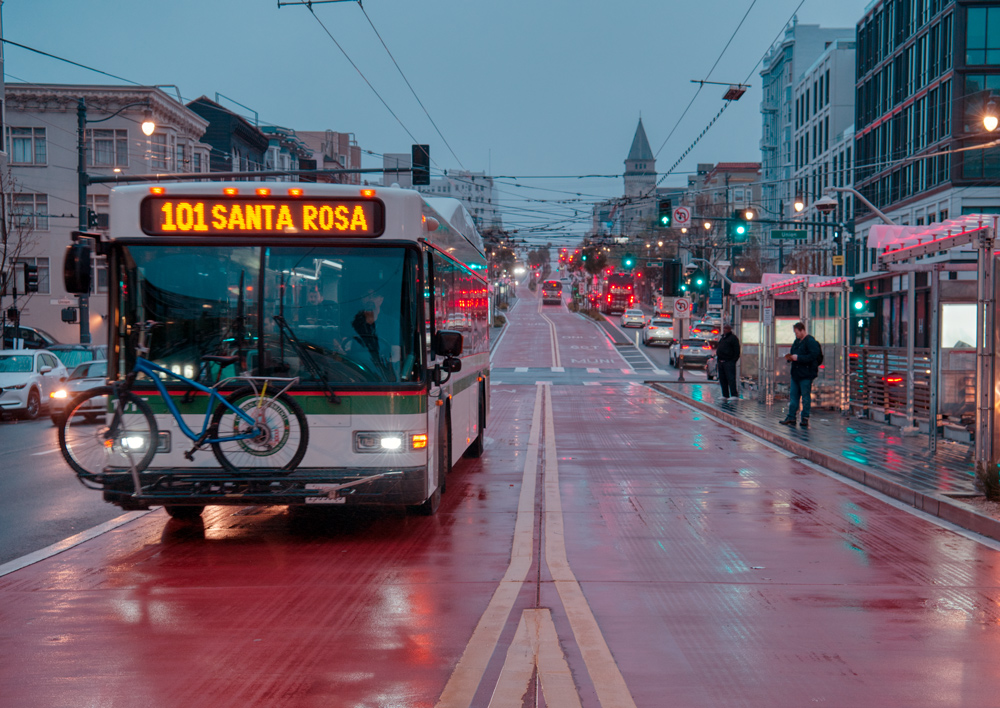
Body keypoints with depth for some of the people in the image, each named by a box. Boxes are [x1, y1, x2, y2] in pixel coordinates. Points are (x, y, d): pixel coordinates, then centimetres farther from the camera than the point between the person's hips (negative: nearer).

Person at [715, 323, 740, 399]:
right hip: (721, 361, 9)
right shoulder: (723, 338, 19)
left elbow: (737, 351, -10)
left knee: (731, 378, -12)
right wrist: (718, 358, 15)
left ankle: (734, 395, -13)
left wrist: (734, 360, -15)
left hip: (729, 362, -9)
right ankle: (725, 395, 13)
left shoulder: (733, 338, -6)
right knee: (722, 379, 8)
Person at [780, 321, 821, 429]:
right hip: (796, 374, 9)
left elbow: (813, 356, -22)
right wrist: (790, 357, 4)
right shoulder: (797, 341, 16)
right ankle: (791, 417, 13)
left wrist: (798, 358, -22)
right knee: (793, 396, 9)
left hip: (806, 375, -9)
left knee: (806, 397, -1)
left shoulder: (811, 341, -12)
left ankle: (805, 418, 4)